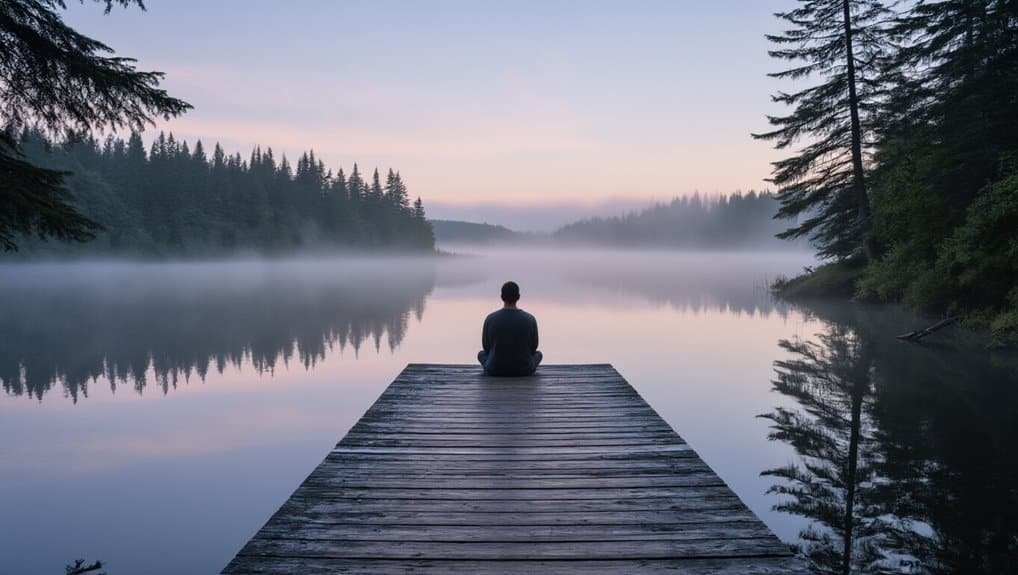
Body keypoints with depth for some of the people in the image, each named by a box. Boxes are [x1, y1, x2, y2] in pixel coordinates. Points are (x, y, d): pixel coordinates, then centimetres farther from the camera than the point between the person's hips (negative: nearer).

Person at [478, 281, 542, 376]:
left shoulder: (490, 319, -12)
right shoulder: (530, 319, -12)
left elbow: (486, 346, 2)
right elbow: (533, 348, 1)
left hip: (496, 370, 1)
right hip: (523, 370, 0)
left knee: (481, 354, 33)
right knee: (538, 354, 32)